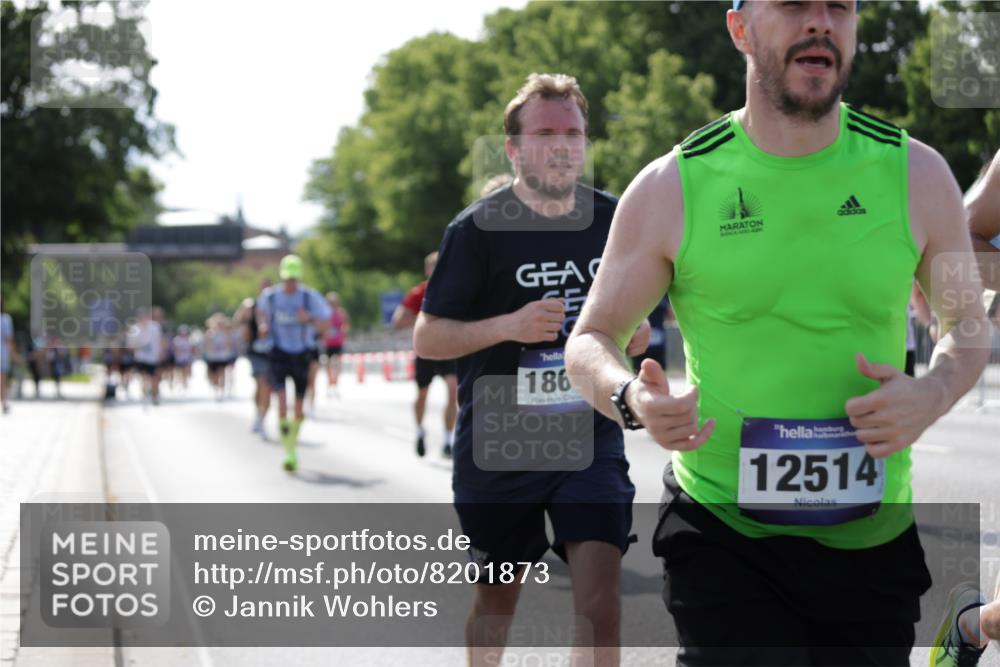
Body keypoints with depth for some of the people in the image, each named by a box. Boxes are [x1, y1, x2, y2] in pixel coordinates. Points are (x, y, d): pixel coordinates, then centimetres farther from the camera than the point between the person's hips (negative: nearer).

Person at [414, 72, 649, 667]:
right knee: (498, 596, 13)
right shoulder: (478, 229, -8)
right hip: (497, 447, -2)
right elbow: (427, 337, -6)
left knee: (600, 600, -12)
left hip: (591, 441, 2)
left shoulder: (613, 220, 4)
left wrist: (633, 333, -6)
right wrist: (508, 326, -21)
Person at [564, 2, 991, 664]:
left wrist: (932, 395, -11)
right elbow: (592, 339, 5)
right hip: (720, 531, -2)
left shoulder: (917, 174, 0)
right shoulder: (672, 187, -4)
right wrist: (632, 400, -18)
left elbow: (967, 325, 12)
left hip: (873, 538, 2)